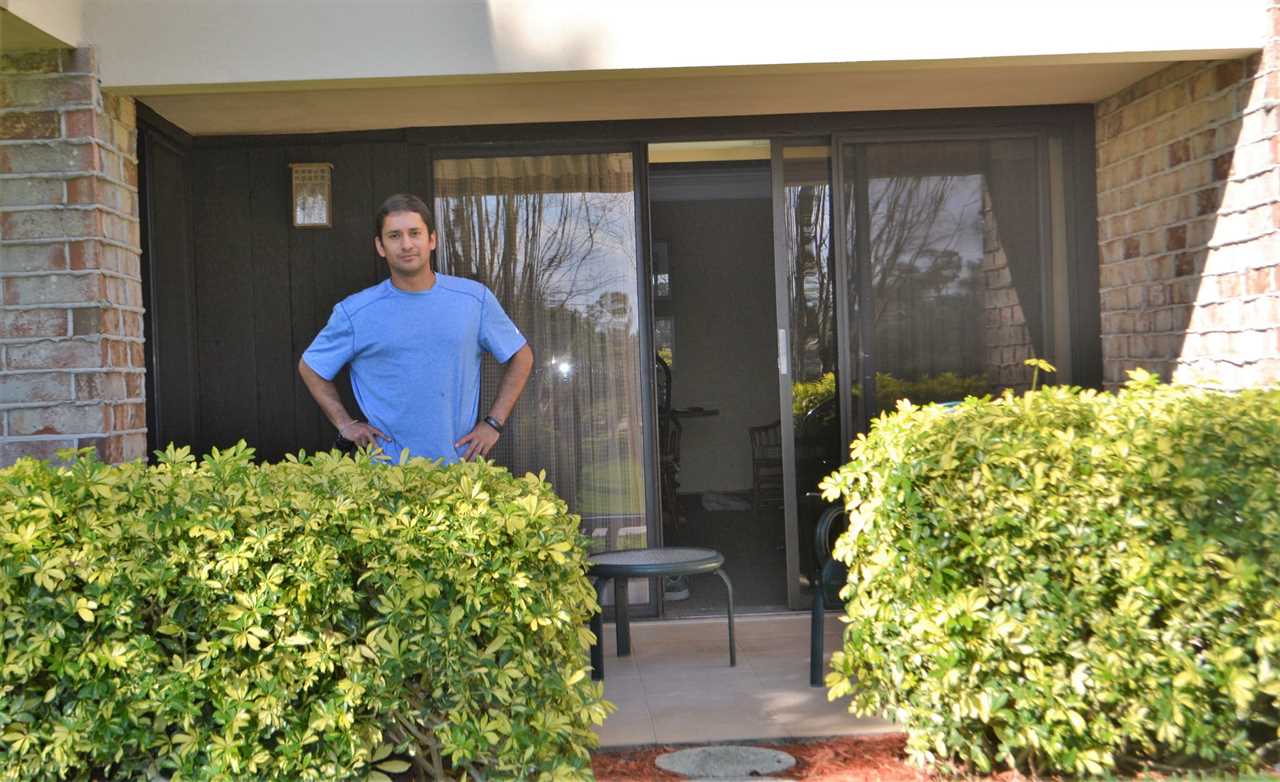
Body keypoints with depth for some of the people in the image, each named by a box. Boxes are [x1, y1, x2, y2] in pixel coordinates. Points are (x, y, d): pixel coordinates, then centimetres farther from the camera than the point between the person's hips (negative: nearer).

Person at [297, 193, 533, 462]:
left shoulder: (475, 298, -2)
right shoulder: (354, 312, -4)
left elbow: (521, 357, 7)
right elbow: (310, 367, 10)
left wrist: (493, 423, 0)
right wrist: (346, 424, -1)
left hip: (461, 459, 1)